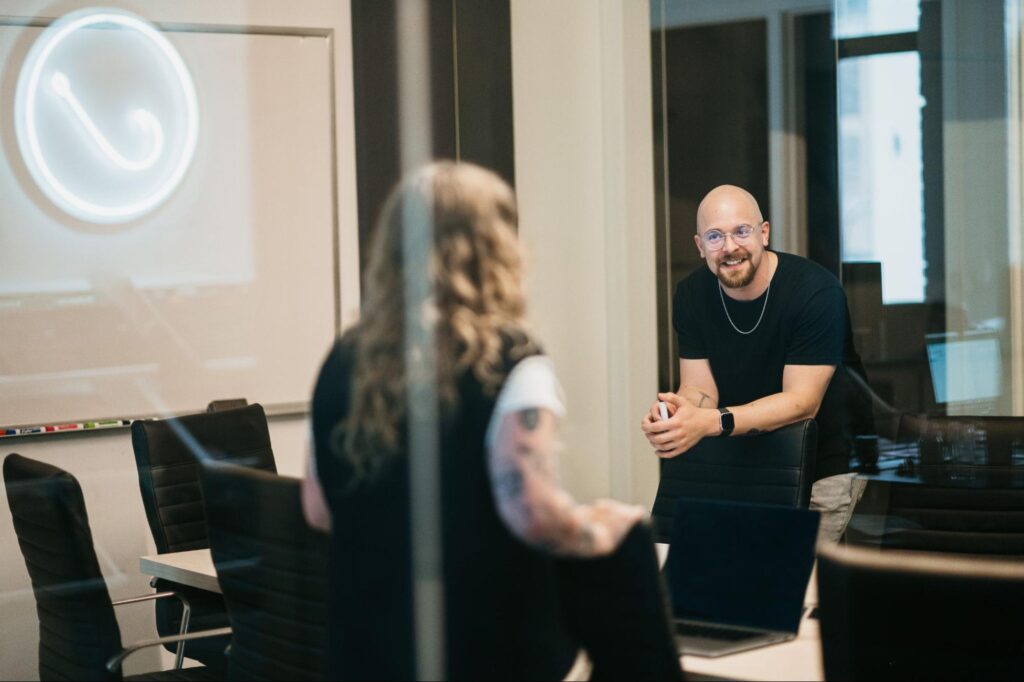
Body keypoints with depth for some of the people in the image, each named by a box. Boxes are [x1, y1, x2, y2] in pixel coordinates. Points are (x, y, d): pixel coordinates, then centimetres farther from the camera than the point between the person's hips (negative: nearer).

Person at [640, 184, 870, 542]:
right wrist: (678, 413, -31)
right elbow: (699, 388, -5)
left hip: (827, 464, -4)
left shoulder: (816, 291, -21)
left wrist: (710, 422, -38)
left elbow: (802, 401, -25)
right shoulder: (691, 295, -3)